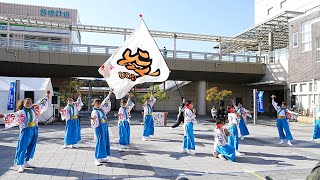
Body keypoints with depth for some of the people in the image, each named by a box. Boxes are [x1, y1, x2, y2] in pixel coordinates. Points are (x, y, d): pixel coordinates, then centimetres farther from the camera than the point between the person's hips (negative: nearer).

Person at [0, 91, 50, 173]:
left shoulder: (33, 108, 7)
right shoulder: (22, 111, -8)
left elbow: (41, 102, 17)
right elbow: (13, 115, -19)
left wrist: (47, 95, 24)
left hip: (34, 130, 6)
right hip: (26, 130, -6)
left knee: (31, 146, 12)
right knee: (23, 147, -3)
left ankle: (26, 162, 25)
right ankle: (21, 165, 4)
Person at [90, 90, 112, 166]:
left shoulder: (101, 109, 11)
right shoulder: (94, 112, -11)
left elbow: (105, 103, 24)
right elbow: (94, 123, -17)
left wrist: (109, 95, 25)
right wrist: (93, 120, -40)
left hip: (105, 127, 9)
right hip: (99, 128, -9)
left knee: (105, 141, 10)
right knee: (100, 142, -7)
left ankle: (102, 158, 19)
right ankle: (97, 159, 0)